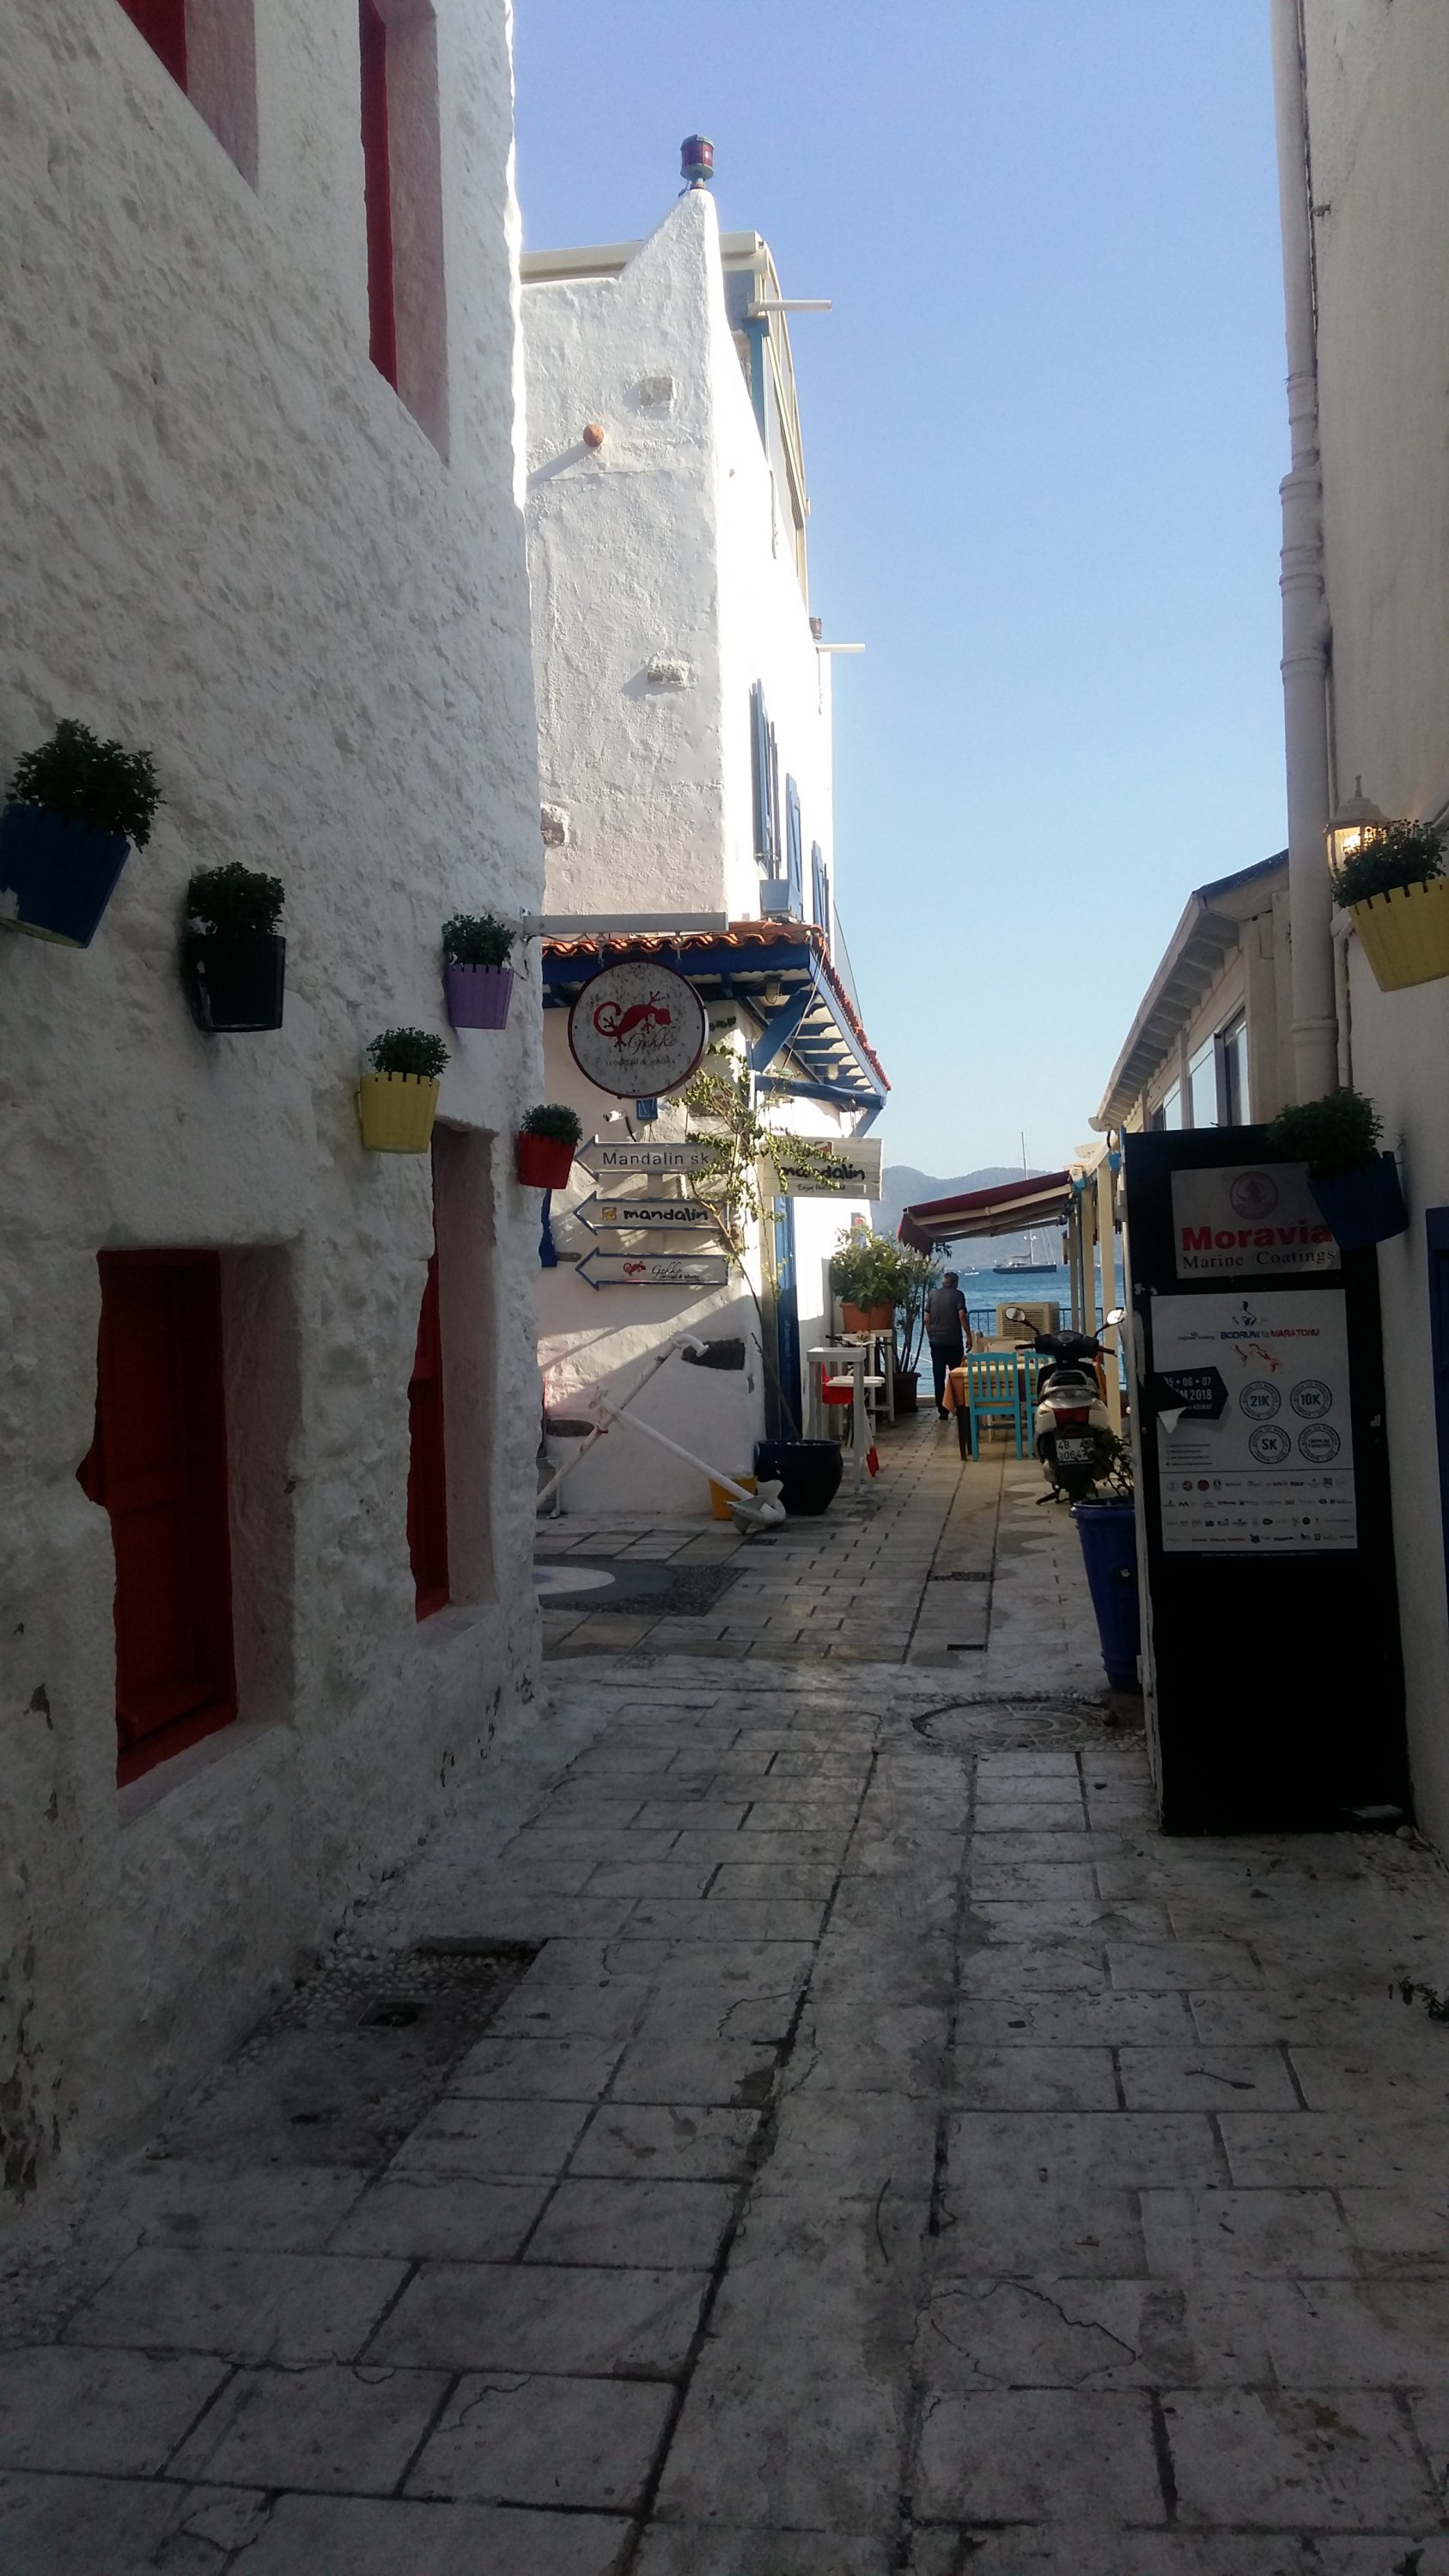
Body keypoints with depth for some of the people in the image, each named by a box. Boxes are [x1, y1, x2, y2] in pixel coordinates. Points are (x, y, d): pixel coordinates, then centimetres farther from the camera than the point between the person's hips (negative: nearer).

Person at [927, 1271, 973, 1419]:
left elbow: (927, 1319, 5)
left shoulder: (933, 1294, 6)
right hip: (954, 1341, -2)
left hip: (936, 1341, 2)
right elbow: (962, 1316, -13)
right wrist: (968, 1336, -8)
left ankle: (942, 1410, 2)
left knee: (939, 1377, 4)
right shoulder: (957, 1295, -3)